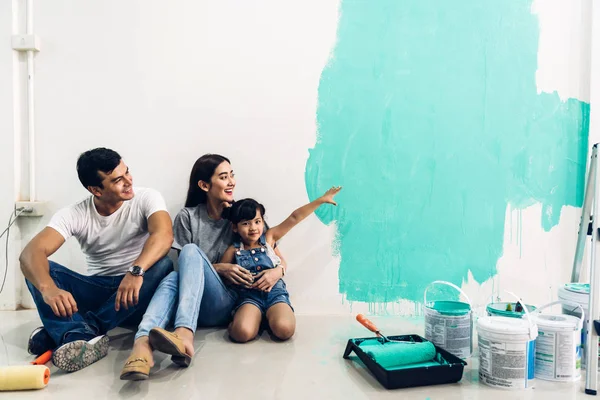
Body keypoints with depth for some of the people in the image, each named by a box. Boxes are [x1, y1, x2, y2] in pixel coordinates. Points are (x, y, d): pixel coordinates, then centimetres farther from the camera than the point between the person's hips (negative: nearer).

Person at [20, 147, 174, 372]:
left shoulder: (146, 198, -11)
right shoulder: (74, 214, -8)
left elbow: (164, 234, -31)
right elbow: (31, 252, -22)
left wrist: (136, 271, -49)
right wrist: (48, 288, -43)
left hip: (136, 299, -2)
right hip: (96, 293, 2)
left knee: (162, 265, -33)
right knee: (37, 268, -17)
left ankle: (82, 330, -31)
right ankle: (84, 339, -40)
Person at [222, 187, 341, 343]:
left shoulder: (268, 238, 6)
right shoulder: (234, 250, 5)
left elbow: (294, 218, 0)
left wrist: (322, 199, 0)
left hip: (275, 292, 1)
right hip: (249, 296, -1)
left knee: (284, 329, -29)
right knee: (242, 333, -31)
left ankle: (269, 317, 6)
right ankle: (257, 318, 3)